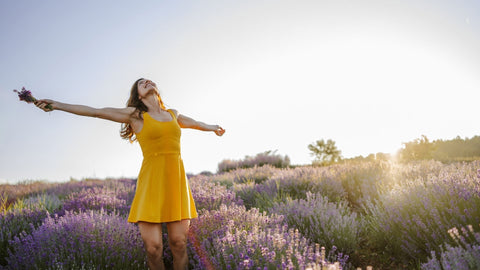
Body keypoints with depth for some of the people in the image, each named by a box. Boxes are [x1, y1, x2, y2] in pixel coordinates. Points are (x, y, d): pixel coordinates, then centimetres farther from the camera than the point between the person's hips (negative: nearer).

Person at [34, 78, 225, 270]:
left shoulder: (173, 114, 18)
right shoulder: (135, 115, 7)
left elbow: (193, 123, 39)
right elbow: (96, 112, 7)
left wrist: (211, 127, 56)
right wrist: (58, 105, 6)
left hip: (177, 182, 3)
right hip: (152, 182, -3)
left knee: (178, 243, 0)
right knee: (153, 247, -9)